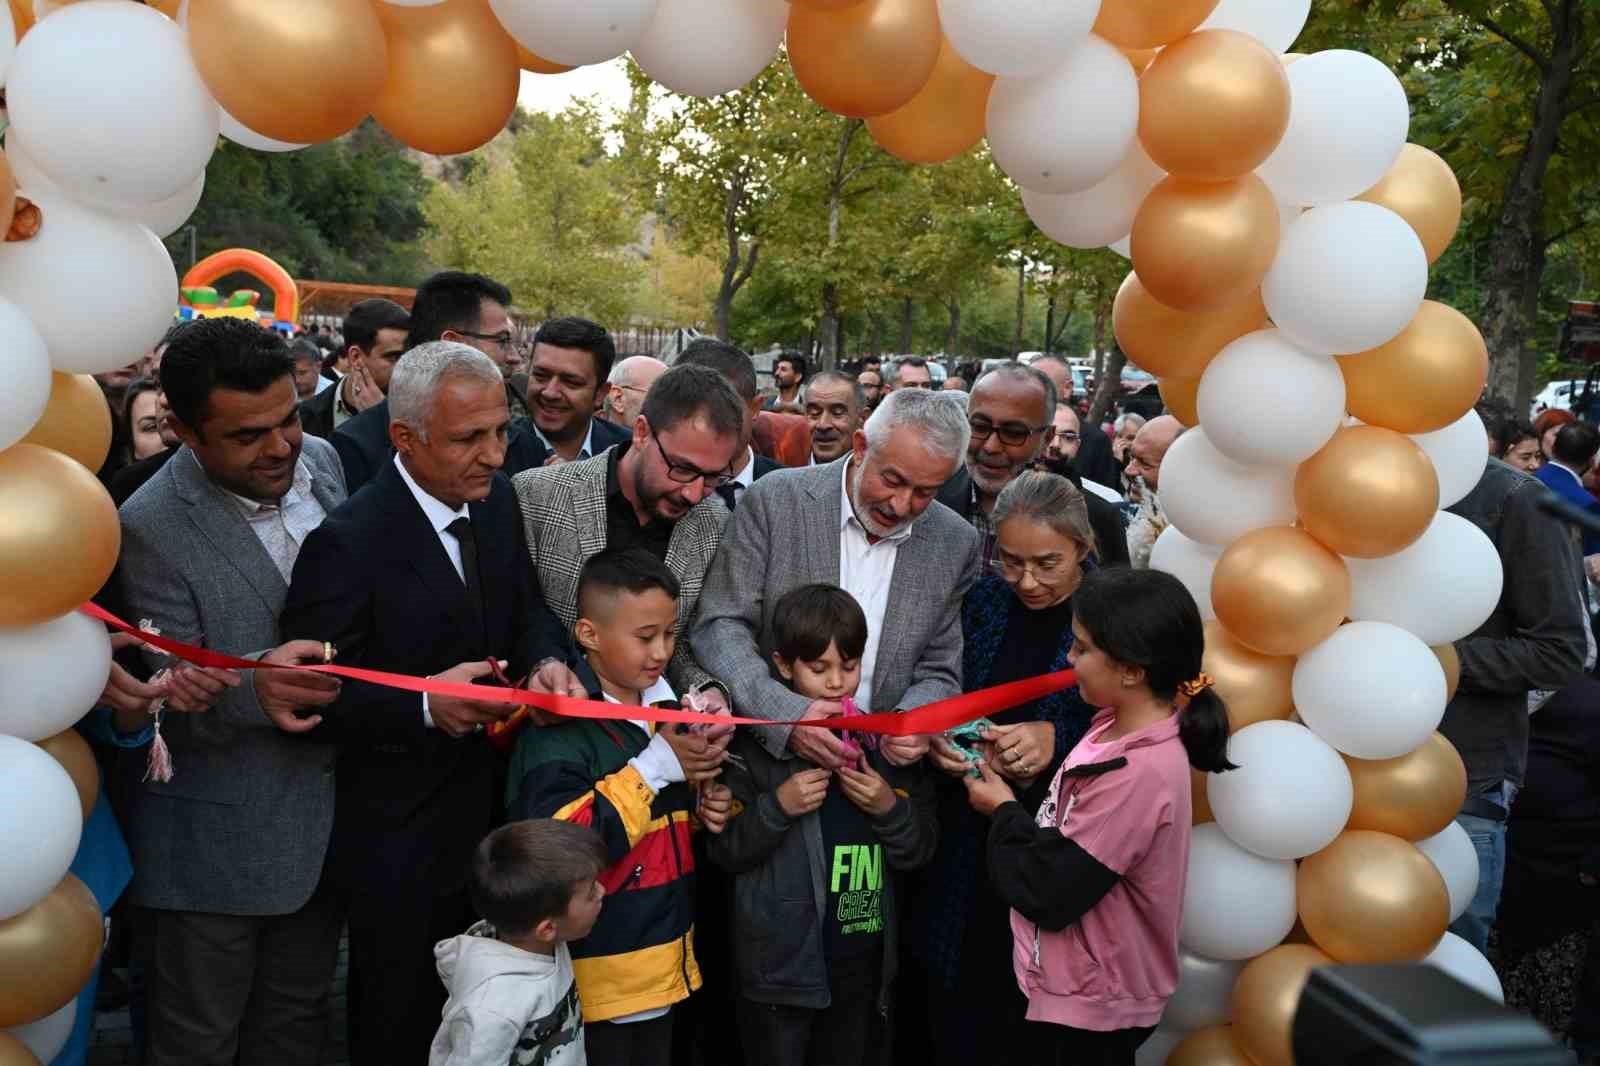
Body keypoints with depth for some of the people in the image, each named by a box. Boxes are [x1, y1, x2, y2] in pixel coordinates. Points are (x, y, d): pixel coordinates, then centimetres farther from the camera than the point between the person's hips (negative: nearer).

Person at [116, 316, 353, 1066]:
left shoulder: (324, 462, -3)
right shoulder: (152, 527, -20)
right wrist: (252, 688, -38)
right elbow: (174, 705, -17)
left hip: (325, 819, 5)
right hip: (217, 844, -5)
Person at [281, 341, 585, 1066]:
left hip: (484, 810, 6)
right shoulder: (349, 542, -22)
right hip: (396, 839, -6)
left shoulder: (496, 499, -1)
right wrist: (424, 705, -32)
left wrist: (545, 661, -12)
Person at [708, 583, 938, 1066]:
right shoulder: (757, 744, -8)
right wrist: (776, 807, -21)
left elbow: (919, 851, 5)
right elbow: (724, 851, -6)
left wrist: (889, 808, -14)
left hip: (862, 958, 4)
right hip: (781, 960, -3)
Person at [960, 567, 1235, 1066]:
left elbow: (1049, 891, -24)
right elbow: (1063, 827, 9)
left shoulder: (1138, 772, -29)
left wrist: (1003, 812, -10)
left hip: (1089, 1009, -8)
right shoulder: (1120, 725, -1)